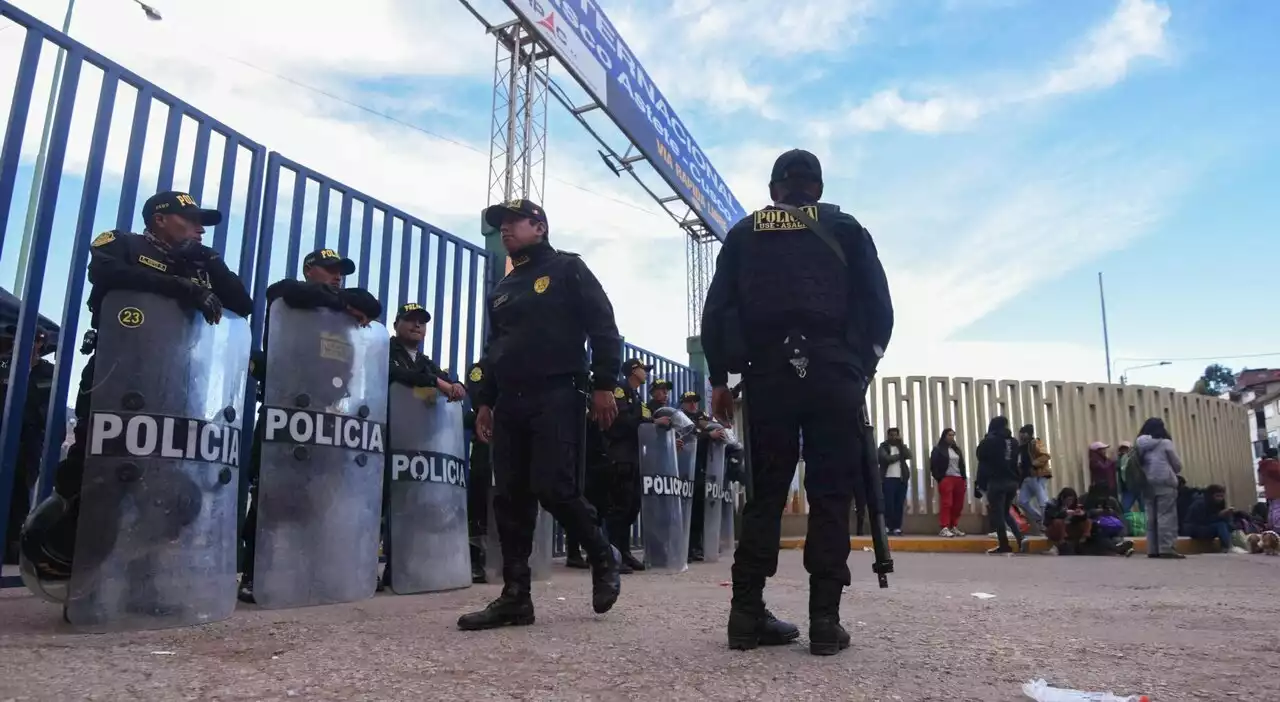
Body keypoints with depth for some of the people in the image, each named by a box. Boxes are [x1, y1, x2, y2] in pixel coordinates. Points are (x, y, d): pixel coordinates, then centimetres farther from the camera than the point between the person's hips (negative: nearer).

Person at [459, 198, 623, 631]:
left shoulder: (567, 270, 5)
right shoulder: (502, 289, 24)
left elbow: (603, 328, -3)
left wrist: (604, 385, -12)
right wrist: (485, 401, 18)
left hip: (556, 397, -7)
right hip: (509, 403, 7)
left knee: (553, 488, -16)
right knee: (509, 499, 1)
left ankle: (603, 557, 9)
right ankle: (515, 596, 5)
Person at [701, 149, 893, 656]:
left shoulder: (744, 235, 16)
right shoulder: (845, 229, 13)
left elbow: (715, 309, 9)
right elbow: (879, 305, 6)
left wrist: (718, 377, 12)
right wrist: (865, 362, 18)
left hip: (768, 373, 2)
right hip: (833, 373, -1)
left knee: (765, 492, 6)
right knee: (830, 494, 0)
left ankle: (747, 613, 3)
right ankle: (825, 621, -1)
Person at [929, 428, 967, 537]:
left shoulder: (957, 450, 21)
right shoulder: (937, 450, 3)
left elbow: (962, 465, 20)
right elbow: (934, 466, -4)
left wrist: (964, 478, 10)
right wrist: (938, 478, -12)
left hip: (958, 479, 6)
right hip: (946, 479, -6)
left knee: (958, 505, 5)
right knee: (946, 504, -10)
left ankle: (954, 527, 14)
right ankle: (945, 528, -12)